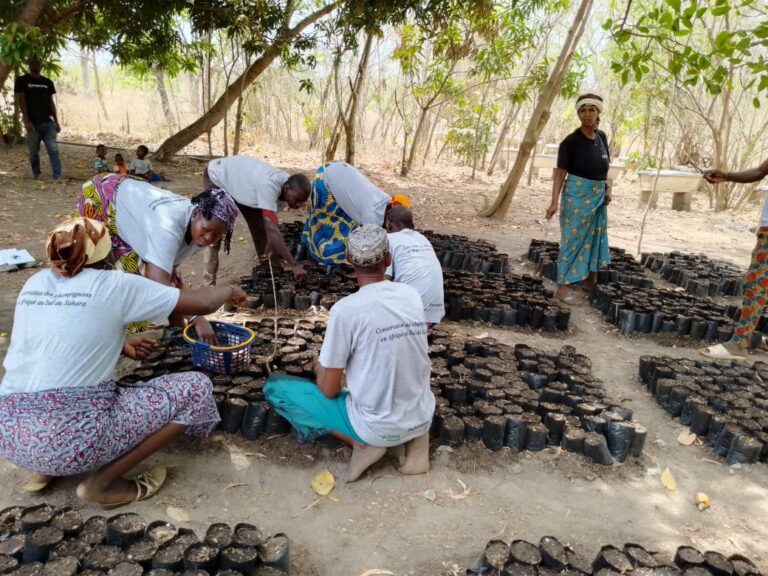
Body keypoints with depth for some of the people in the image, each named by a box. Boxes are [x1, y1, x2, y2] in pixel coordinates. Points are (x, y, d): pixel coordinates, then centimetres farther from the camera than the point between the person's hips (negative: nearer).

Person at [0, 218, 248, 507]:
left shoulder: (35, 283, 10)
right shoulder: (115, 285, -6)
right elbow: (202, 303, -1)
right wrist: (228, 291, 19)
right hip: (72, 438, -7)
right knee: (196, 387, 1)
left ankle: (47, 466, 17)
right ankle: (103, 482, 2)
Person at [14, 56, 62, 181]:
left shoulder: (48, 82, 12)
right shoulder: (22, 80, 2)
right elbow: (21, 101, -4)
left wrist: (56, 121, 6)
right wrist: (26, 121, -14)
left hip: (48, 122, 2)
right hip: (32, 123, -2)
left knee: (53, 150, -9)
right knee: (33, 151, 5)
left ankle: (57, 177, -14)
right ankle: (36, 174, 21)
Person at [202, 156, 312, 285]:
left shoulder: (286, 182, -19)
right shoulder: (268, 185, -44)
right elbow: (272, 229, -49)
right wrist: (294, 264, -50)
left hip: (238, 179, 7)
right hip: (217, 178, -7)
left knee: (260, 224, 4)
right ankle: (209, 284, -5)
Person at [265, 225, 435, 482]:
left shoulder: (346, 309, -18)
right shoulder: (412, 295, -1)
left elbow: (329, 390, -10)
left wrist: (319, 367, 12)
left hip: (378, 428, -5)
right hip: (423, 419, 5)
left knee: (275, 386, 6)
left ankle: (361, 442, -1)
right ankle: (411, 438, 12)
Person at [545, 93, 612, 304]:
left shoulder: (602, 137, 6)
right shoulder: (571, 141, -13)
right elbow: (560, 173, -15)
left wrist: (607, 189, 7)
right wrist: (554, 202, -22)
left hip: (598, 196, 7)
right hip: (577, 194, -7)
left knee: (596, 238, 14)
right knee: (573, 239, -4)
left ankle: (590, 282, 28)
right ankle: (562, 286, 4)